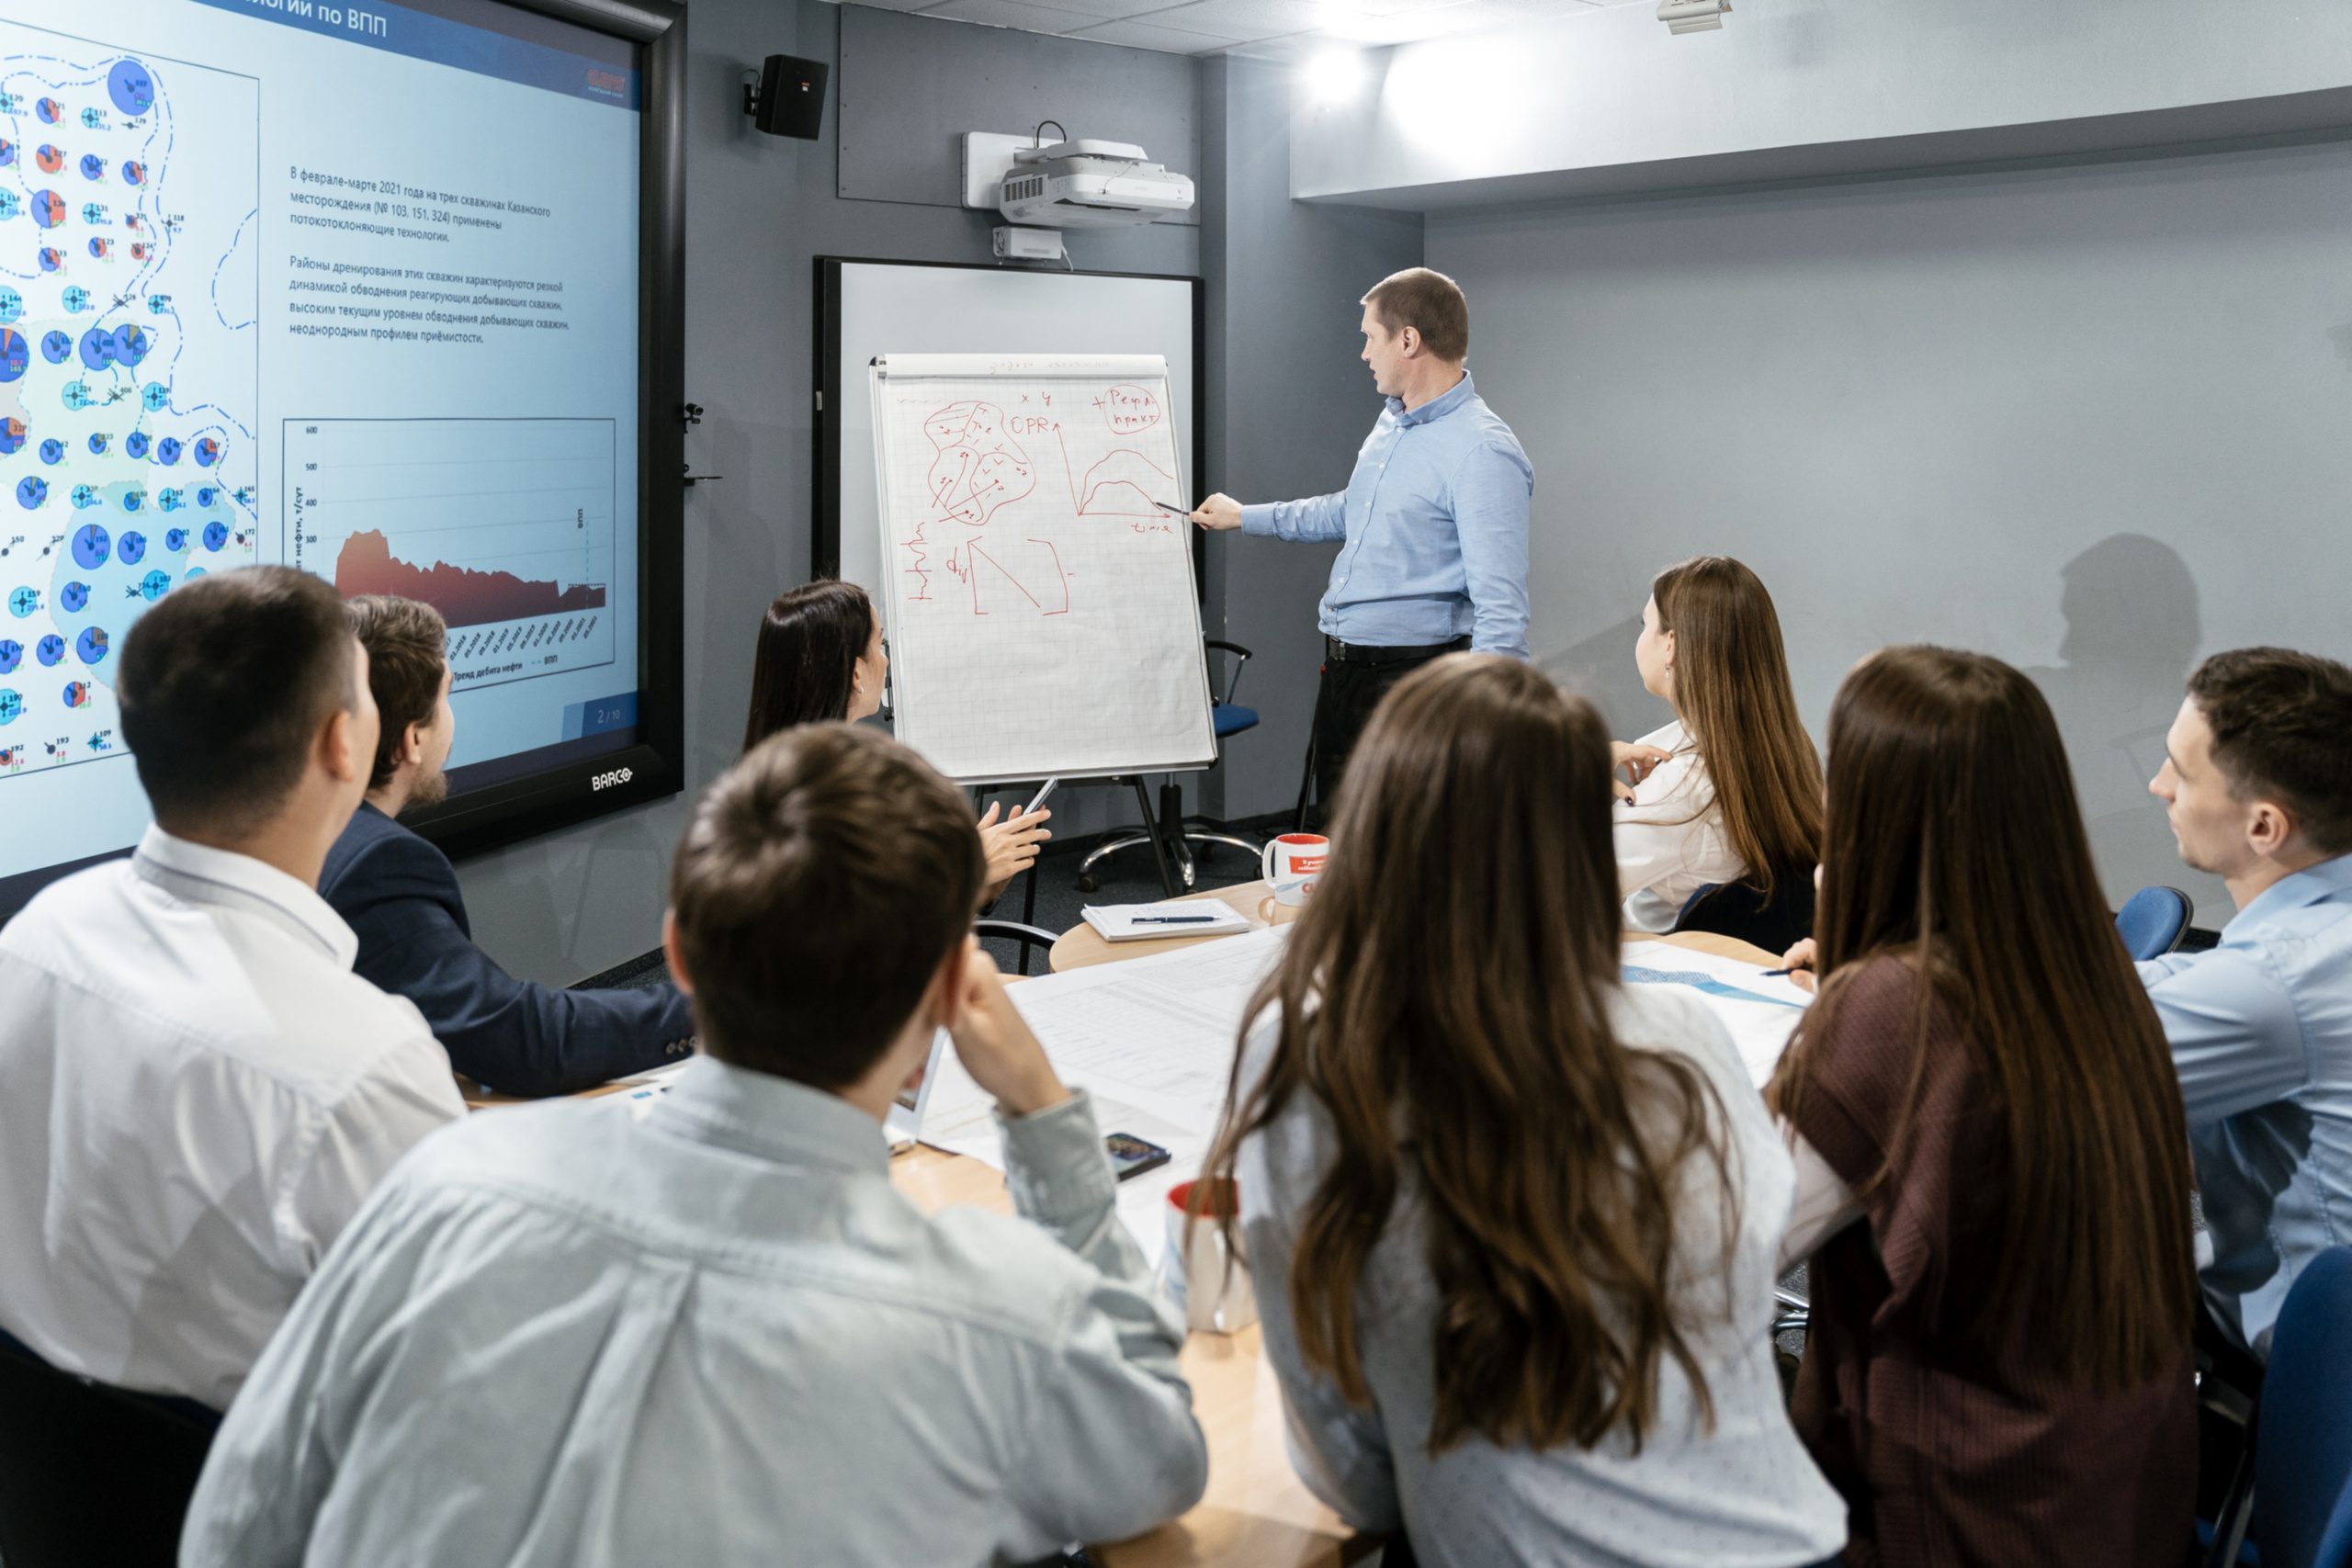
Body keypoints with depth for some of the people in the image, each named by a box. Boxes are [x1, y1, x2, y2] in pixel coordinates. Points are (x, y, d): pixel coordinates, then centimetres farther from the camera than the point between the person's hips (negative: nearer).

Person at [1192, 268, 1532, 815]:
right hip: (1342, 667, 9)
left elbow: (1501, 611, -24)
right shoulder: (1390, 424, 12)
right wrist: (1246, 516, 39)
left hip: (1412, 677, -9)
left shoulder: (1483, 453, -19)